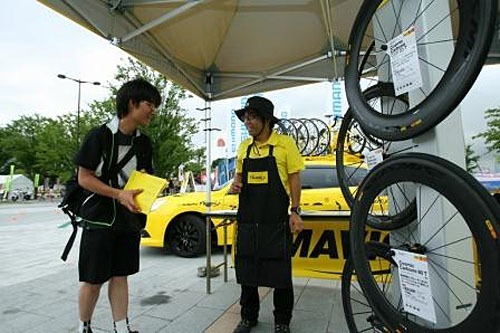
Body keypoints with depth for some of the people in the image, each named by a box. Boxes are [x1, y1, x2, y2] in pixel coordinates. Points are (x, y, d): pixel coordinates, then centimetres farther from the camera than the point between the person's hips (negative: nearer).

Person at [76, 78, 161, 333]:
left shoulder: (144, 143, 5)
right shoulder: (100, 136, -11)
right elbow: (84, 178, -11)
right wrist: (119, 194, -22)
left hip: (130, 218, 5)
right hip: (100, 218, -4)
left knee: (120, 276, 13)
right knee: (93, 279, 7)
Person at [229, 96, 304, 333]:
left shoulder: (285, 143, -5)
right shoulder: (244, 147, 9)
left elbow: (294, 180, -4)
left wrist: (295, 212, -10)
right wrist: (235, 183, -4)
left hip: (276, 221, -4)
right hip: (247, 220, 5)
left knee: (280, 273, 6)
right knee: (246, 270, 14)